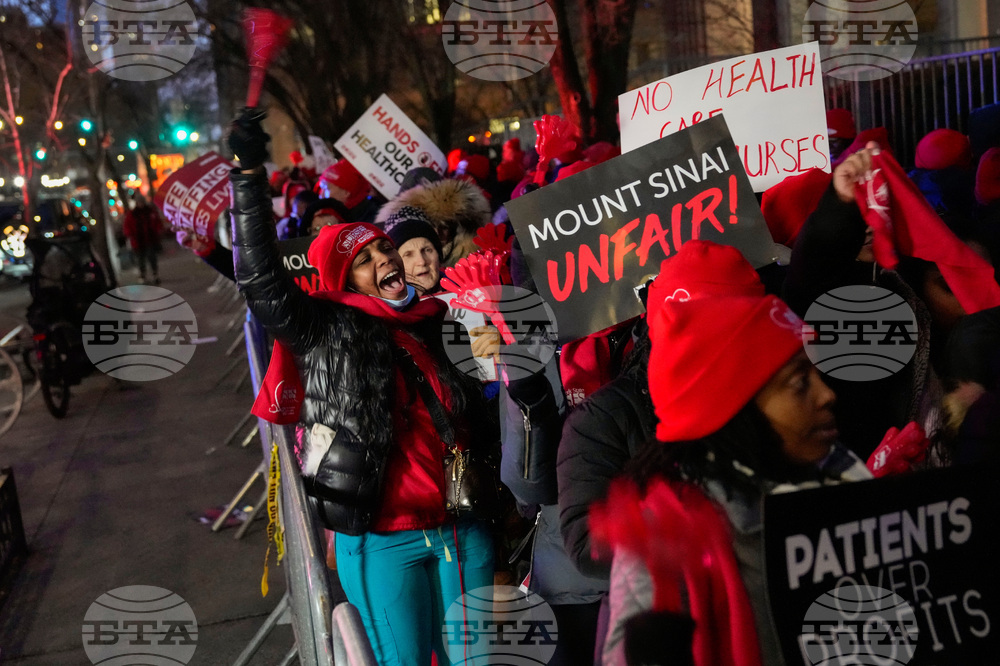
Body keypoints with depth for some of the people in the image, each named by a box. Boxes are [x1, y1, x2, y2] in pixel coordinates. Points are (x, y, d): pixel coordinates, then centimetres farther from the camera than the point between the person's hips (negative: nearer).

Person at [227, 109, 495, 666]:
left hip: (462, 531, 4)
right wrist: (251, 174, -21)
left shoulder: (437, 323, 9)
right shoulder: (328, 331, -3)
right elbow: (262, 279, -16)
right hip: (383, 543, -3)